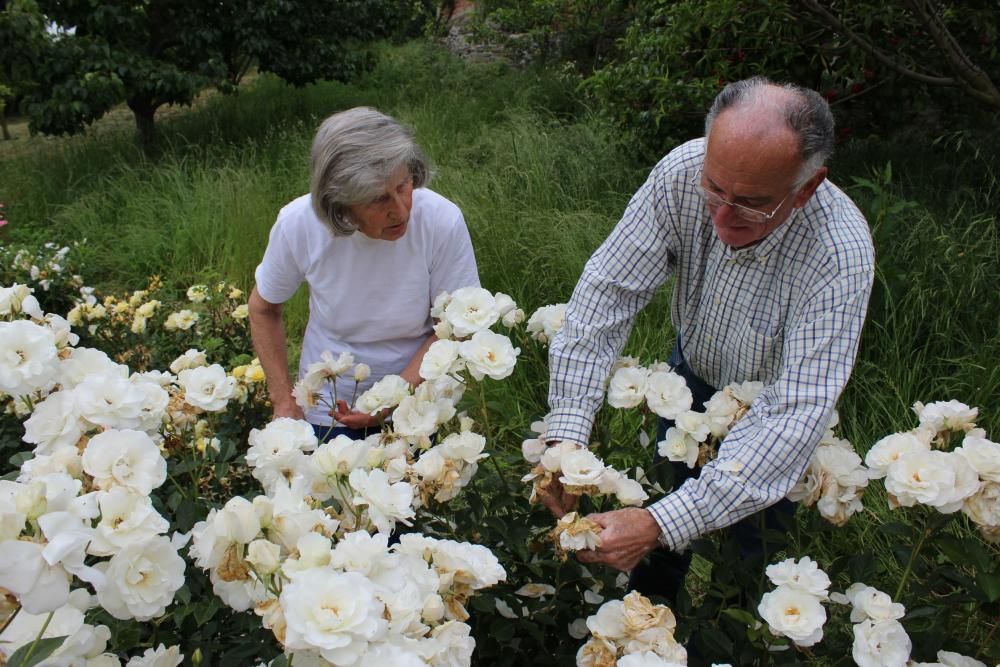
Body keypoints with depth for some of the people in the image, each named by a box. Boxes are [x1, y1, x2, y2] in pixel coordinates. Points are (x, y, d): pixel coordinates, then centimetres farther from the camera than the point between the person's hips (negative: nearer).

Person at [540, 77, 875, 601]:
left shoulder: (841, 256, -39)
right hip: (693, 369, 3)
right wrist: (566, 432, -36)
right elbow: (607, 290, -26)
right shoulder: (684, 172, -30)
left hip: (772, 405, -2)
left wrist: (663, 525, -49)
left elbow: (794, 414, -41)